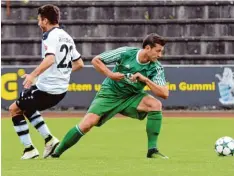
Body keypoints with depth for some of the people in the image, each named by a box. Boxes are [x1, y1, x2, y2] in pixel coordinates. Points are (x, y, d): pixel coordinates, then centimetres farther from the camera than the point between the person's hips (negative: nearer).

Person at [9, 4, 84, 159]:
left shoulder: (50, 36, -13)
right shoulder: (67, 37, 13)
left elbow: (50, 59, -31)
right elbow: (79, 64, 18)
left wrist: (33, 75, -37)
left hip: (46, 88, -9)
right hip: (61, 90, 9)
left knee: (14, 109, 8)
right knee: (26, 108, 28)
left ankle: (29, 149, 5)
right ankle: (49, 139, 17)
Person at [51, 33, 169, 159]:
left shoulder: (156, 68, -12)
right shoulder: (126, 53, -16)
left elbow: (164, 94, -21)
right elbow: (96, 60, -6)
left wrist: (145, 79, -28)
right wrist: (110, 74, -20)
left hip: (131, 98, 2)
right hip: (109, 94, -2)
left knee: (156, 104, -25)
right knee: (87, 124, -18)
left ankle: (152, 150, -20)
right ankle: (56, 152, 2)